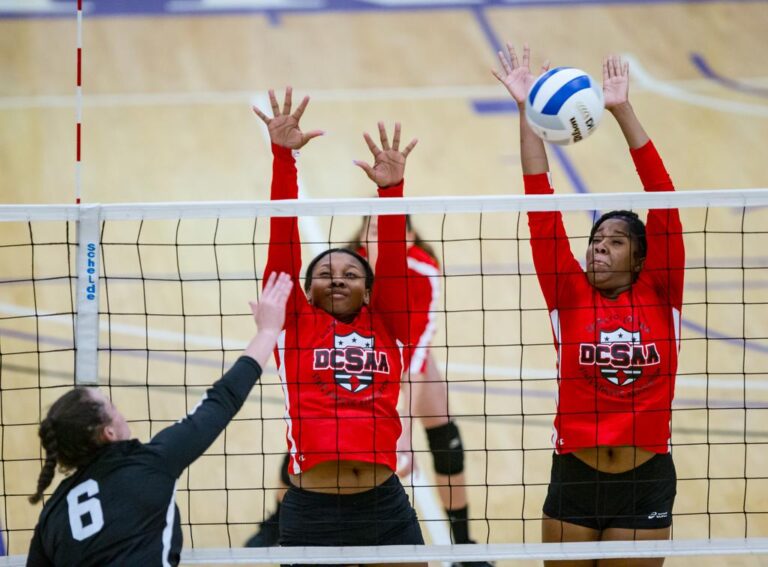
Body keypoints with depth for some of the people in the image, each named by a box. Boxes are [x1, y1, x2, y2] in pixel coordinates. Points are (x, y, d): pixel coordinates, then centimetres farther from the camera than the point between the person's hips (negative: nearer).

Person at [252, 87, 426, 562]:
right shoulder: (295, 326, 8)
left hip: (386, 508, 2)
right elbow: (283, 246, 1)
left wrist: (391, 188, -12)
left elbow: (393, 260, 3)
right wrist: (283, 157, -7)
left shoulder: (387, 328, 12)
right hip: (312, 510, -2)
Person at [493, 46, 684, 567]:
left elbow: (663, 201, -6)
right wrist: (528, 113, -8)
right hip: (574, 479, 1)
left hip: (645, 484, -1)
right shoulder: (570, 297, 1)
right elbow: (542, 208, -3)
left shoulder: (660, 297, 0)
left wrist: (623, 111, -10)